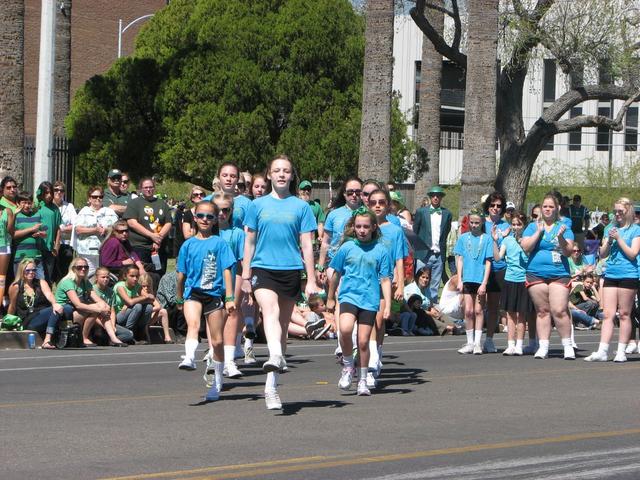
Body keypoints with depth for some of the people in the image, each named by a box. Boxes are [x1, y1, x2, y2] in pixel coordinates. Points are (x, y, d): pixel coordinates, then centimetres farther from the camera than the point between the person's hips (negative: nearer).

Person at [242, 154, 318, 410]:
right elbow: (250, 242, 14)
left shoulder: (301, 207, 6)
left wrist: (311, 281, 1)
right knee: (270, 312, -27)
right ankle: (275, 357, -50)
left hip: (291, 270, 1)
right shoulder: (258, 205, 9)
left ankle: (271, 386, 14)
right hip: (262, 267, -1)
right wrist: (245, 275, 11)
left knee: (282, 324, 7)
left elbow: (307, 245, 6)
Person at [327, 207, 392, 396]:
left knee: (363, 341, 0)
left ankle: (363, 380, 18)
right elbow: (336, 274, 15)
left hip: (370, 300, 0)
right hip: (349, 296, 0)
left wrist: (387, 306, -1)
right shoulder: (347, 248, 4)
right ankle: (348, 365, -2)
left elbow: (385, 280, 4)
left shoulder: (381, 250, 2)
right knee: (345, 329, -26)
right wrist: (330, 298, 21)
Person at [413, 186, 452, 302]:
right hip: (424, 254, -2)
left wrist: (442, 247, 8)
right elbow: (414, 232, 7)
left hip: (439, 255, 2)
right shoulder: (421, 212, 3)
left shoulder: (446, 214, 8)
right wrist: (418, 247, 5)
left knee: (435, 285, 5)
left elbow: (446, 233, 14)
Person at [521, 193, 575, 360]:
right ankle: (543, 346, 9)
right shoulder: (533, 227, 11)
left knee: (559, 311, -13)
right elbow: (525, 247, -2)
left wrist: (561, 237, -16)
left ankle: (568, 346, -4)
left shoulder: (564, 227, 8)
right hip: (536, 274, 2)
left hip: (559, 274, -2)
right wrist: (539, 232, -7)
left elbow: (568, 252, 0)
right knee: (542, 311, 4)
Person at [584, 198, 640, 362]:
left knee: (624, 314, 0)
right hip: (610, 275, 5)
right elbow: (602, 254, 13)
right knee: (608, 314, 0)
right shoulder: (612, 229, 15)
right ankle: (602, 351, -5)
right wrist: (609, 240, -4)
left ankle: (621, 352, 5)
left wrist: (618, 238, -11)